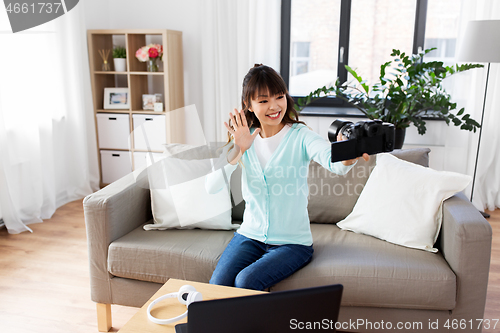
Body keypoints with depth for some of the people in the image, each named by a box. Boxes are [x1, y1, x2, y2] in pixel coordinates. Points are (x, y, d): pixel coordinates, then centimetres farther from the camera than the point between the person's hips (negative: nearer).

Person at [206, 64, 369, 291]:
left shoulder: (300, 136, -10)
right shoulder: (243, 139, 1)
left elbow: (334, 163, -32)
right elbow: (212, 187, -10)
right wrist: (238, 150, -24)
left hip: (292, 242, -3)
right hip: (250, 235, 3)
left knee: (245, 281, -23)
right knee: (217, 285, -16)